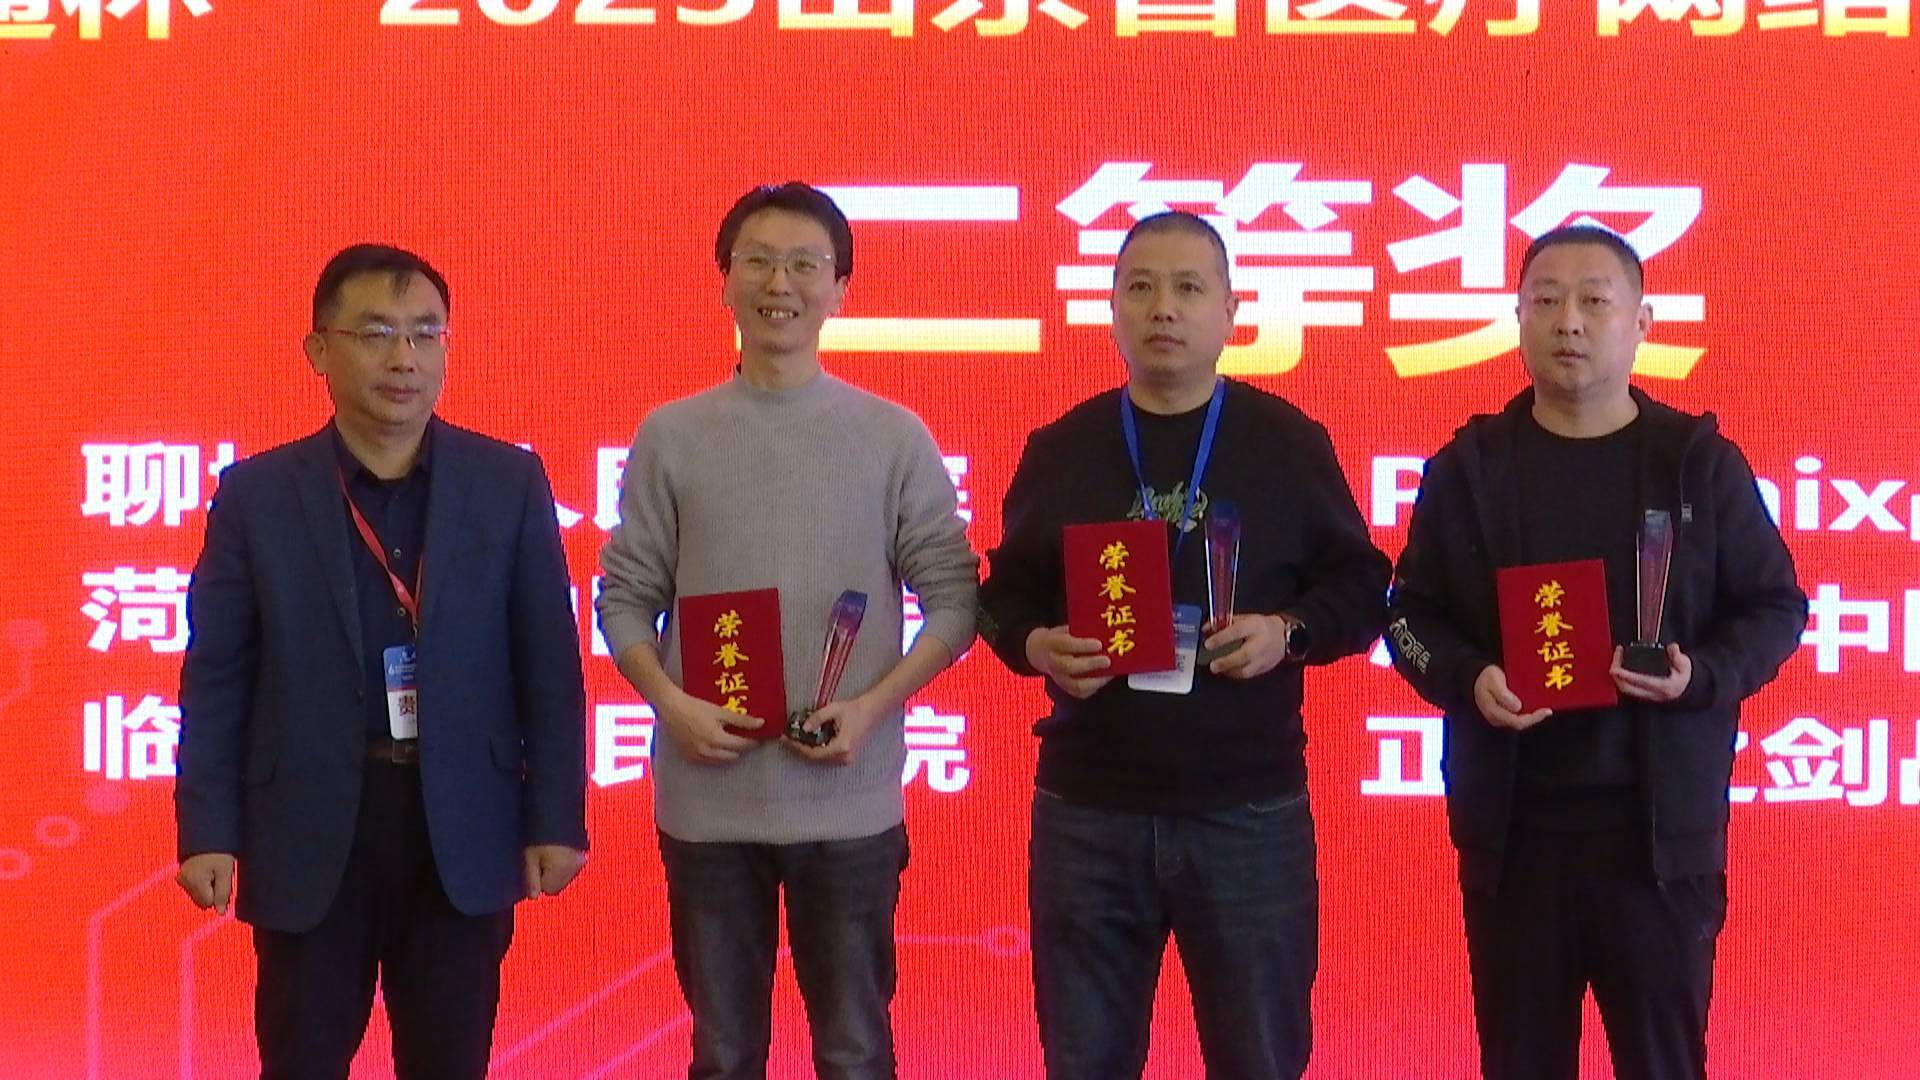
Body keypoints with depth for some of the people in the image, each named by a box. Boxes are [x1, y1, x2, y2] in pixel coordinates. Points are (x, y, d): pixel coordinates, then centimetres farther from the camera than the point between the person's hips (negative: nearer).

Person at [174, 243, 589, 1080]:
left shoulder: (510, 483, 1)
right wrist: (208, 829, -5)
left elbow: (548, 665, 2)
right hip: (309, 834, 0)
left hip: (462, 832, 1)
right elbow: (217, 677, 1)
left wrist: (557, 819, -2)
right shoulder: (257, 493, 0)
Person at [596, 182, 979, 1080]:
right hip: (707, 801, 1)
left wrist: (875, 704, -12)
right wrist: (670, 702, -11)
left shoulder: (894, 438, 1)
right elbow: (625, 597, 6)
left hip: (850, 803, -1)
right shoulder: (671, 436, 4)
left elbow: (953, 598, 1)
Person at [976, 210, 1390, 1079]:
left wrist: (1288, 632, -13)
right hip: (1086, 811, 2)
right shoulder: (1059, 449, 7)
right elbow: (1005, 595, 13)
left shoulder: (1289, 443, 3)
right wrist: (1035, 645, -9)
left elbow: (1359, 586, 6)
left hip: (1249, 810, -1)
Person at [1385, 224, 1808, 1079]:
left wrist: (1702, 677, -14)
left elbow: (1775, 607, 5)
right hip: (1511, 822, 1)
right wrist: (1468, 678, -12)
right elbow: (1412, 612, 9)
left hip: (1660, 822, -1)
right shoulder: (1467, 465, 6)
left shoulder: (1701, 462, 2)